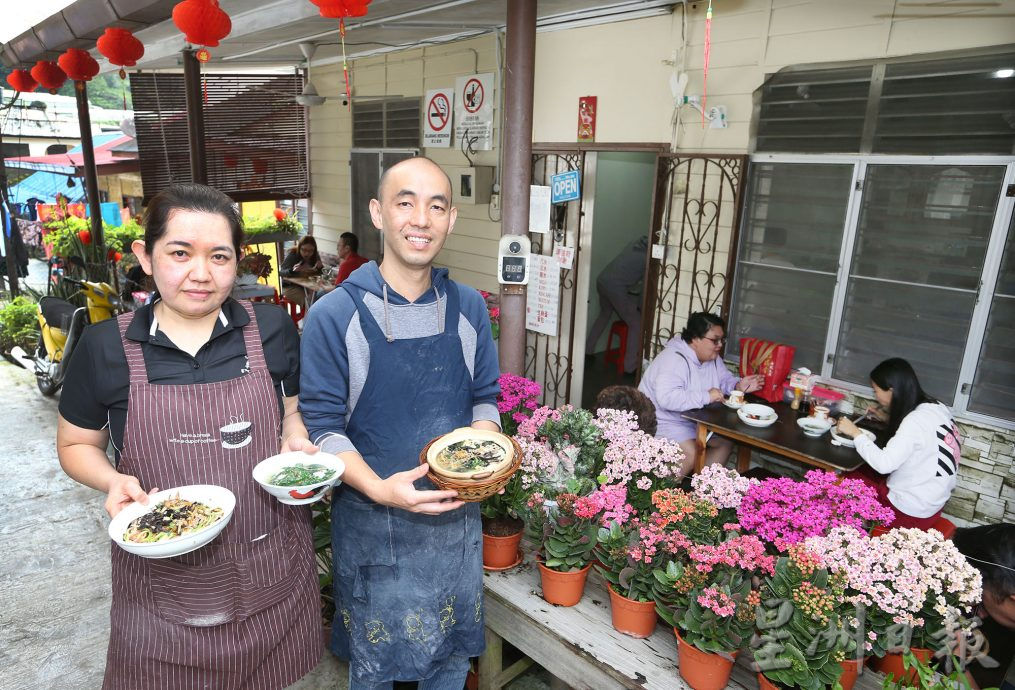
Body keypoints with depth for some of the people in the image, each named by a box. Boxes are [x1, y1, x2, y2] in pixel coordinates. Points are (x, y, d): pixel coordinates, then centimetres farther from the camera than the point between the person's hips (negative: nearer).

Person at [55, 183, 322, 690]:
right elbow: (76, 445, 5)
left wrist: (295, 442, -13)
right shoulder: (105, 348, -7)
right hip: (163, 578, 0)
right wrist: (114, 482, -14)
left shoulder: (272, 329, -5)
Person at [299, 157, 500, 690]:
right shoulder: (334, 316, -14)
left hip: (457, 512, 4)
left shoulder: (468, 308, -1)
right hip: (372, 521, -3)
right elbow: (323, 426, -12)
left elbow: (484, 399, 7)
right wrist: (381, 490, -25)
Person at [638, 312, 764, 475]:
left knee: (726, 441, 0)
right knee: (691, 453, -27)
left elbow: (725, 379, 13)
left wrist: (739, 386, -11)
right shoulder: (674, 359, -28)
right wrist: (706, 396, -35)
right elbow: (667, 398, -40)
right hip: (664, 421, -10)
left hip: (694, 419, 10)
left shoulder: (712, 357, 2)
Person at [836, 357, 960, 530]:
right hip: (931, 501, 8)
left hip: (912, 512, -8)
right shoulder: (935, 408, 0)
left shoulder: (917, 420, -26)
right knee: (856, 473, 17)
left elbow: (884, 464, -32)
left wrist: (855, 433, -21)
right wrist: (889, 419, 6)